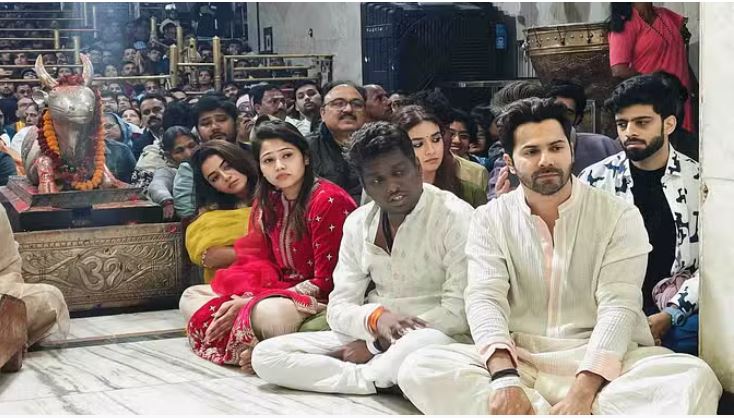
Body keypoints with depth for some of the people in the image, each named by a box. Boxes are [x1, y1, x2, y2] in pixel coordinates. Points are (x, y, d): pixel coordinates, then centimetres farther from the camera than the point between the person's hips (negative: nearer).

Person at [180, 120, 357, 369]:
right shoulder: (267, 203, 9)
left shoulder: (328, 201, -15)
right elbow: (259, 265, 5)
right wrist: (246, 300, -19)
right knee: (191, 296, 9)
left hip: (322, 302, -9)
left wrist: (251, 304, -17)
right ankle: (255, 348, -12)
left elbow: (326, 282, -16)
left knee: (267, 313, -40)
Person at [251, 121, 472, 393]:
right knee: (266, 355, -10)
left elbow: (459, 312, -15)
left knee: (426, 343, -42)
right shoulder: (357, 223, 7)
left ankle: (365, 374, -13)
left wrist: (376, 344, -14)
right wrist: (376, 318, -21)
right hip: (371, 333, 5)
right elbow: (339, 308, 4)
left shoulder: (455, 216, -10)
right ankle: (380, 377, -15)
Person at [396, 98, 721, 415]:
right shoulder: (489, 219, 7)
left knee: (695, 377, -30)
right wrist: (504, 376, -28)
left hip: (601, 365, -1)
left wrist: (582, 392, -27)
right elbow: (485, 299, -7)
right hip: (519, 362, 1)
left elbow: (618, 306, -10)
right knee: (420, 368, -26)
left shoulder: (619, 216, 1)